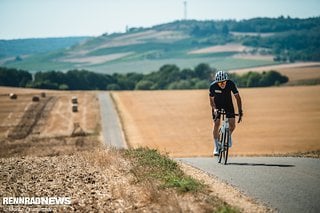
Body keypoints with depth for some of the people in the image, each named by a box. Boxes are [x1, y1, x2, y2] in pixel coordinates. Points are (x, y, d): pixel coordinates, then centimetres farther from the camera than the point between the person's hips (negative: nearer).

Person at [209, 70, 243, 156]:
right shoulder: (213, 86, -27)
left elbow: (237, 97, -21)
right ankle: (216, 147, -2)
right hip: (217, 105, -1)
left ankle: (229, 135, 21)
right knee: (216, 124, -13)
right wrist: (214, 109, -36)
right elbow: (211, 100, -17)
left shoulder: (231, 84, -27)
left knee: (232, 125, -13)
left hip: (228, 104, 1)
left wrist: (240, 111, -28)